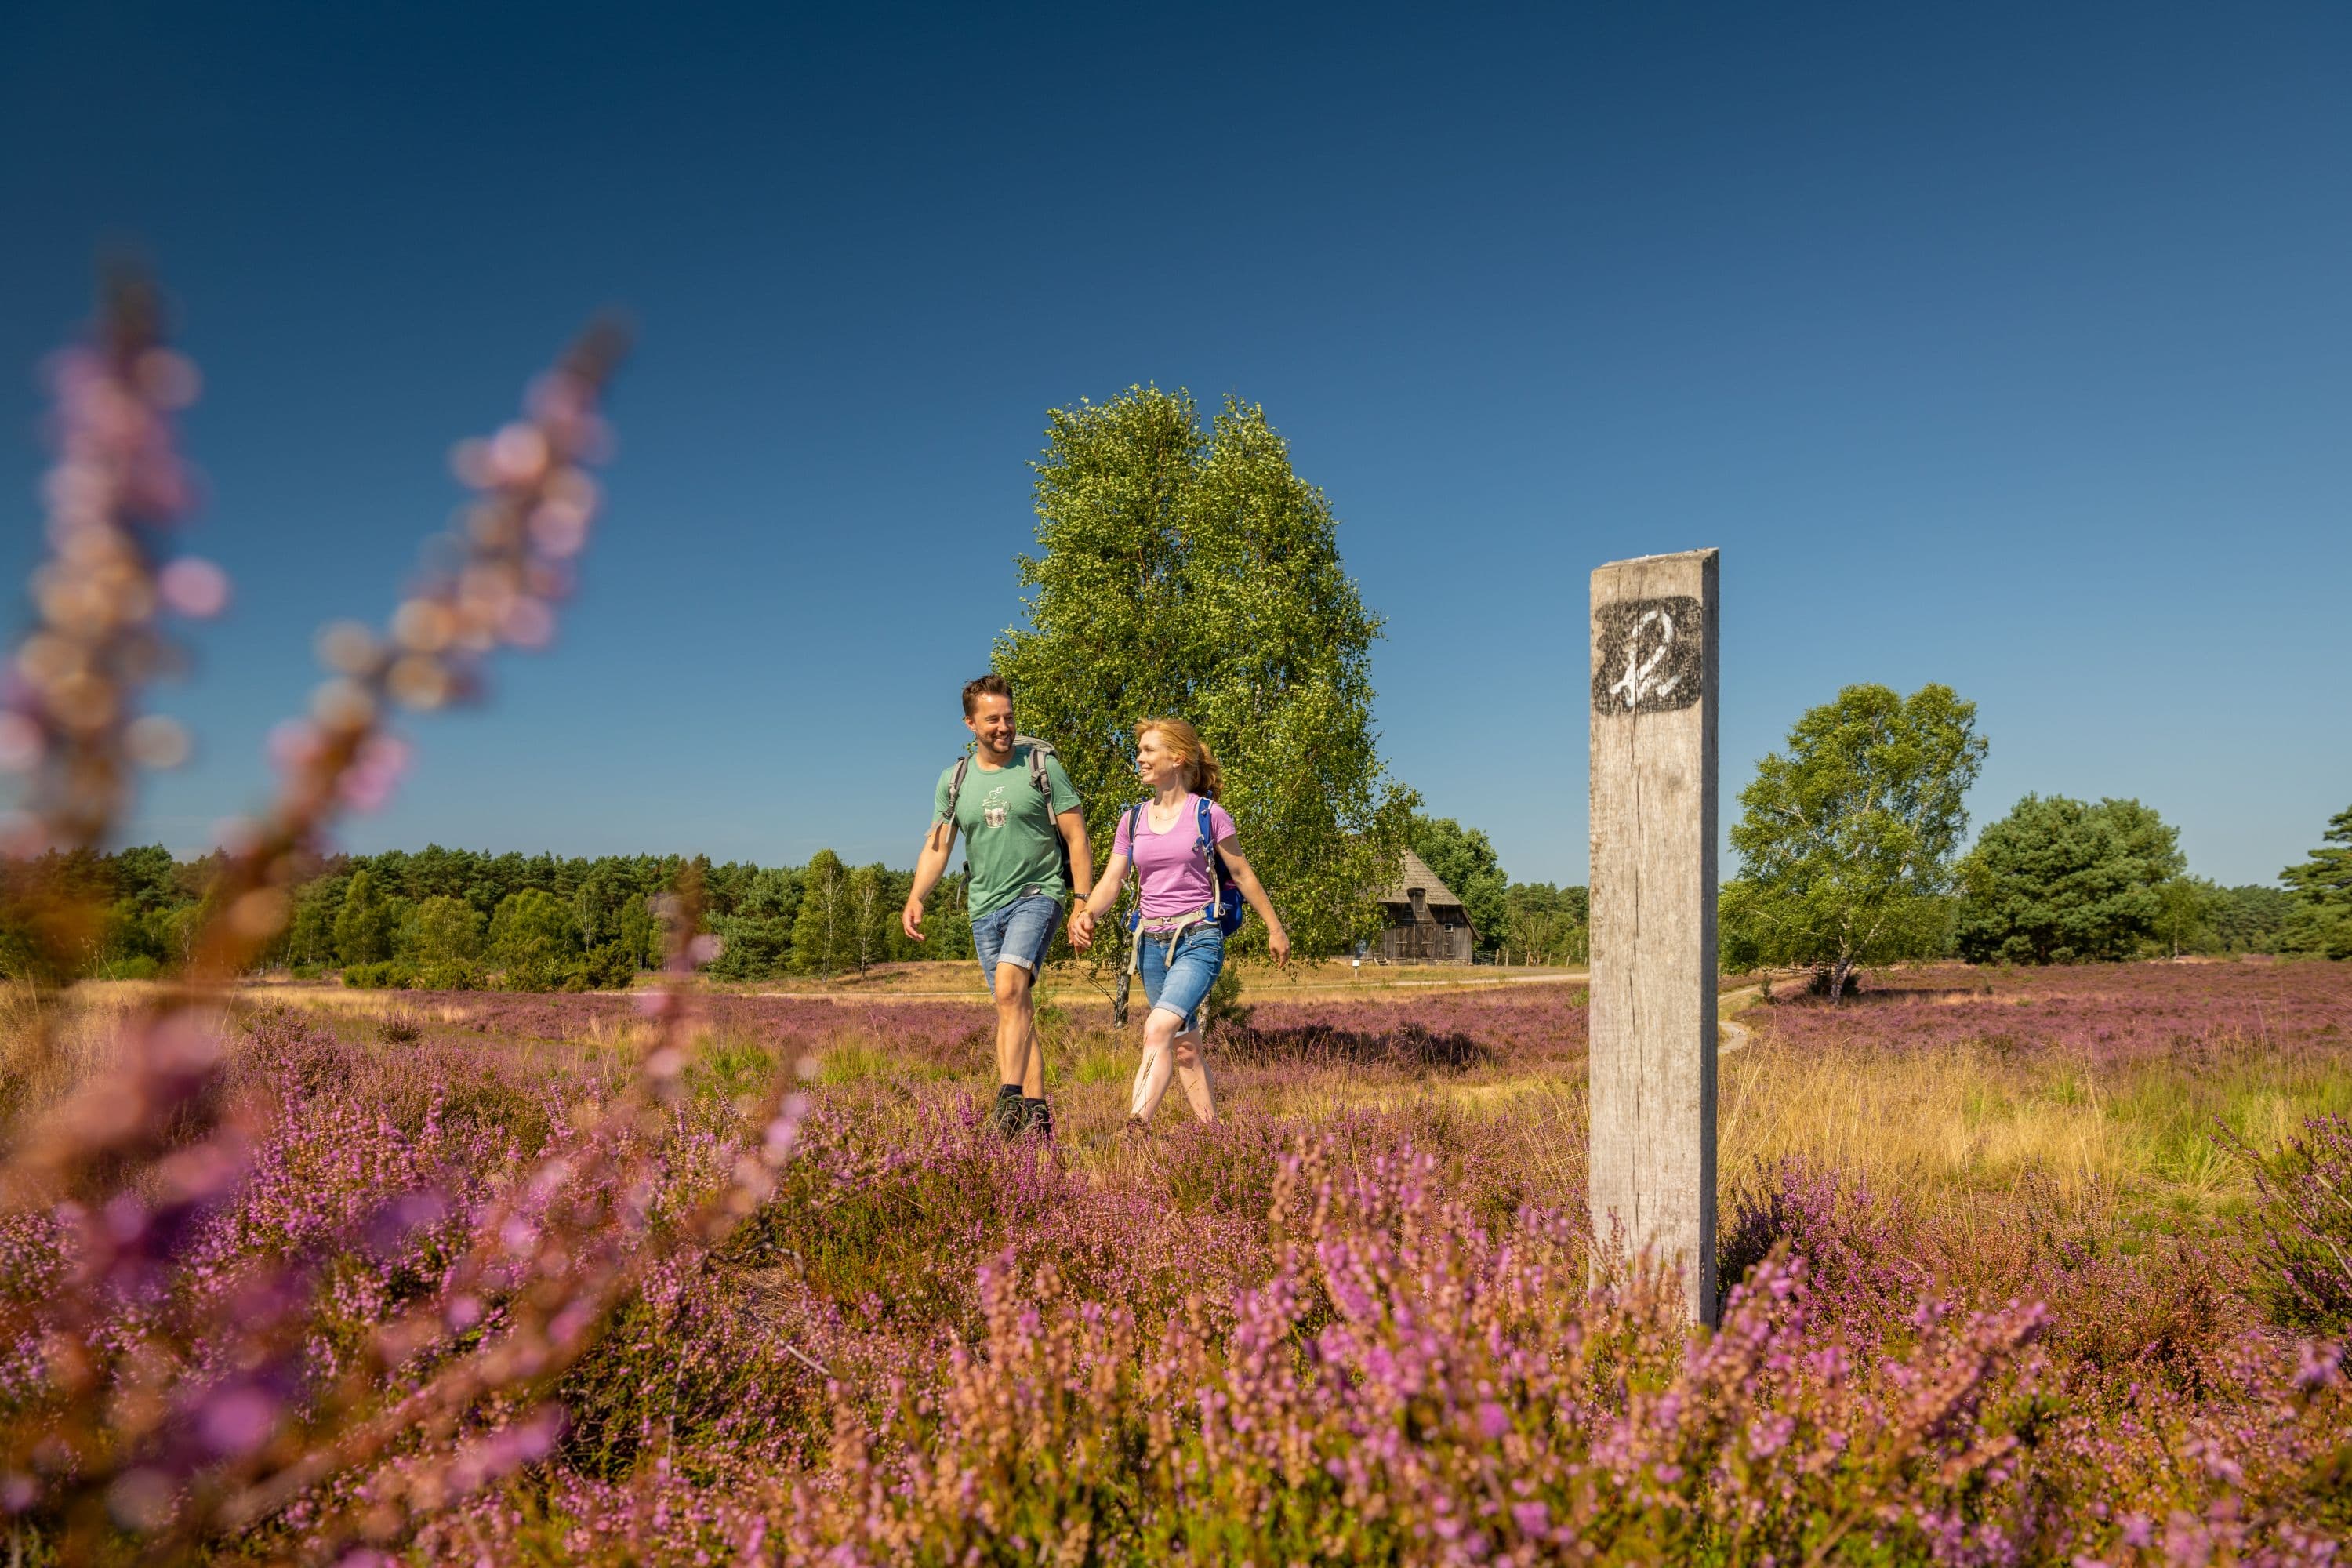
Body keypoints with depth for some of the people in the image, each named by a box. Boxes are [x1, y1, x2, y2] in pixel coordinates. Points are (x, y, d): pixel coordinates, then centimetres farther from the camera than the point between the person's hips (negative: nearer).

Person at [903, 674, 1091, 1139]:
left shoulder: (1042, 765, -4)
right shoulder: (955, 778, 6)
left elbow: (1076, 836, -3)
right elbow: (937, 845, 4)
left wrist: (1084, 903, -8)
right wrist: (916, 898, -12)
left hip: (1037, 894, -5)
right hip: (985, 906, 5)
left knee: (1010, 988, -25)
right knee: (1016, 1008, 8)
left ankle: (1010, 1097, -24)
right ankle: (1038, 1112, 13)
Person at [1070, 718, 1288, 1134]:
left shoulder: (1208, 814, -3)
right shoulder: (1133, 820, 8)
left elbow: (1241, 873, 5)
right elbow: (1111, 881, 4)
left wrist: (1274, 928, 10)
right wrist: (1086, 913, -17)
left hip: (1198, 939, -5)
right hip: (1151, 943, 6)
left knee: (1158, 1028, -24)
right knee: (1184, 1046, 11)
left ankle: (1134, 1129, -28)